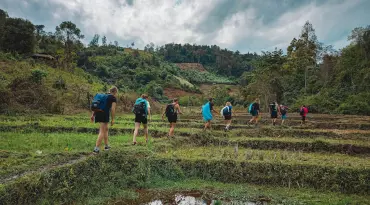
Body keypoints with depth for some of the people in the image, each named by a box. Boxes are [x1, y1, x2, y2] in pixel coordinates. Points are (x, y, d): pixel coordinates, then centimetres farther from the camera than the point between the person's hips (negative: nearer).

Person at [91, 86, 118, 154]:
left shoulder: (104, 95, 24)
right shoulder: (114, 98, 4)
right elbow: (112, 109, -5)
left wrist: (93, 115, 19)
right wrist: (112, 119, -2)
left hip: (98, 112, 7)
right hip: (105, 113, -7)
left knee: (106, 129, 23)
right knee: (102, 132, -5)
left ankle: (106, 146, 31)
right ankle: (96, 149, -12)